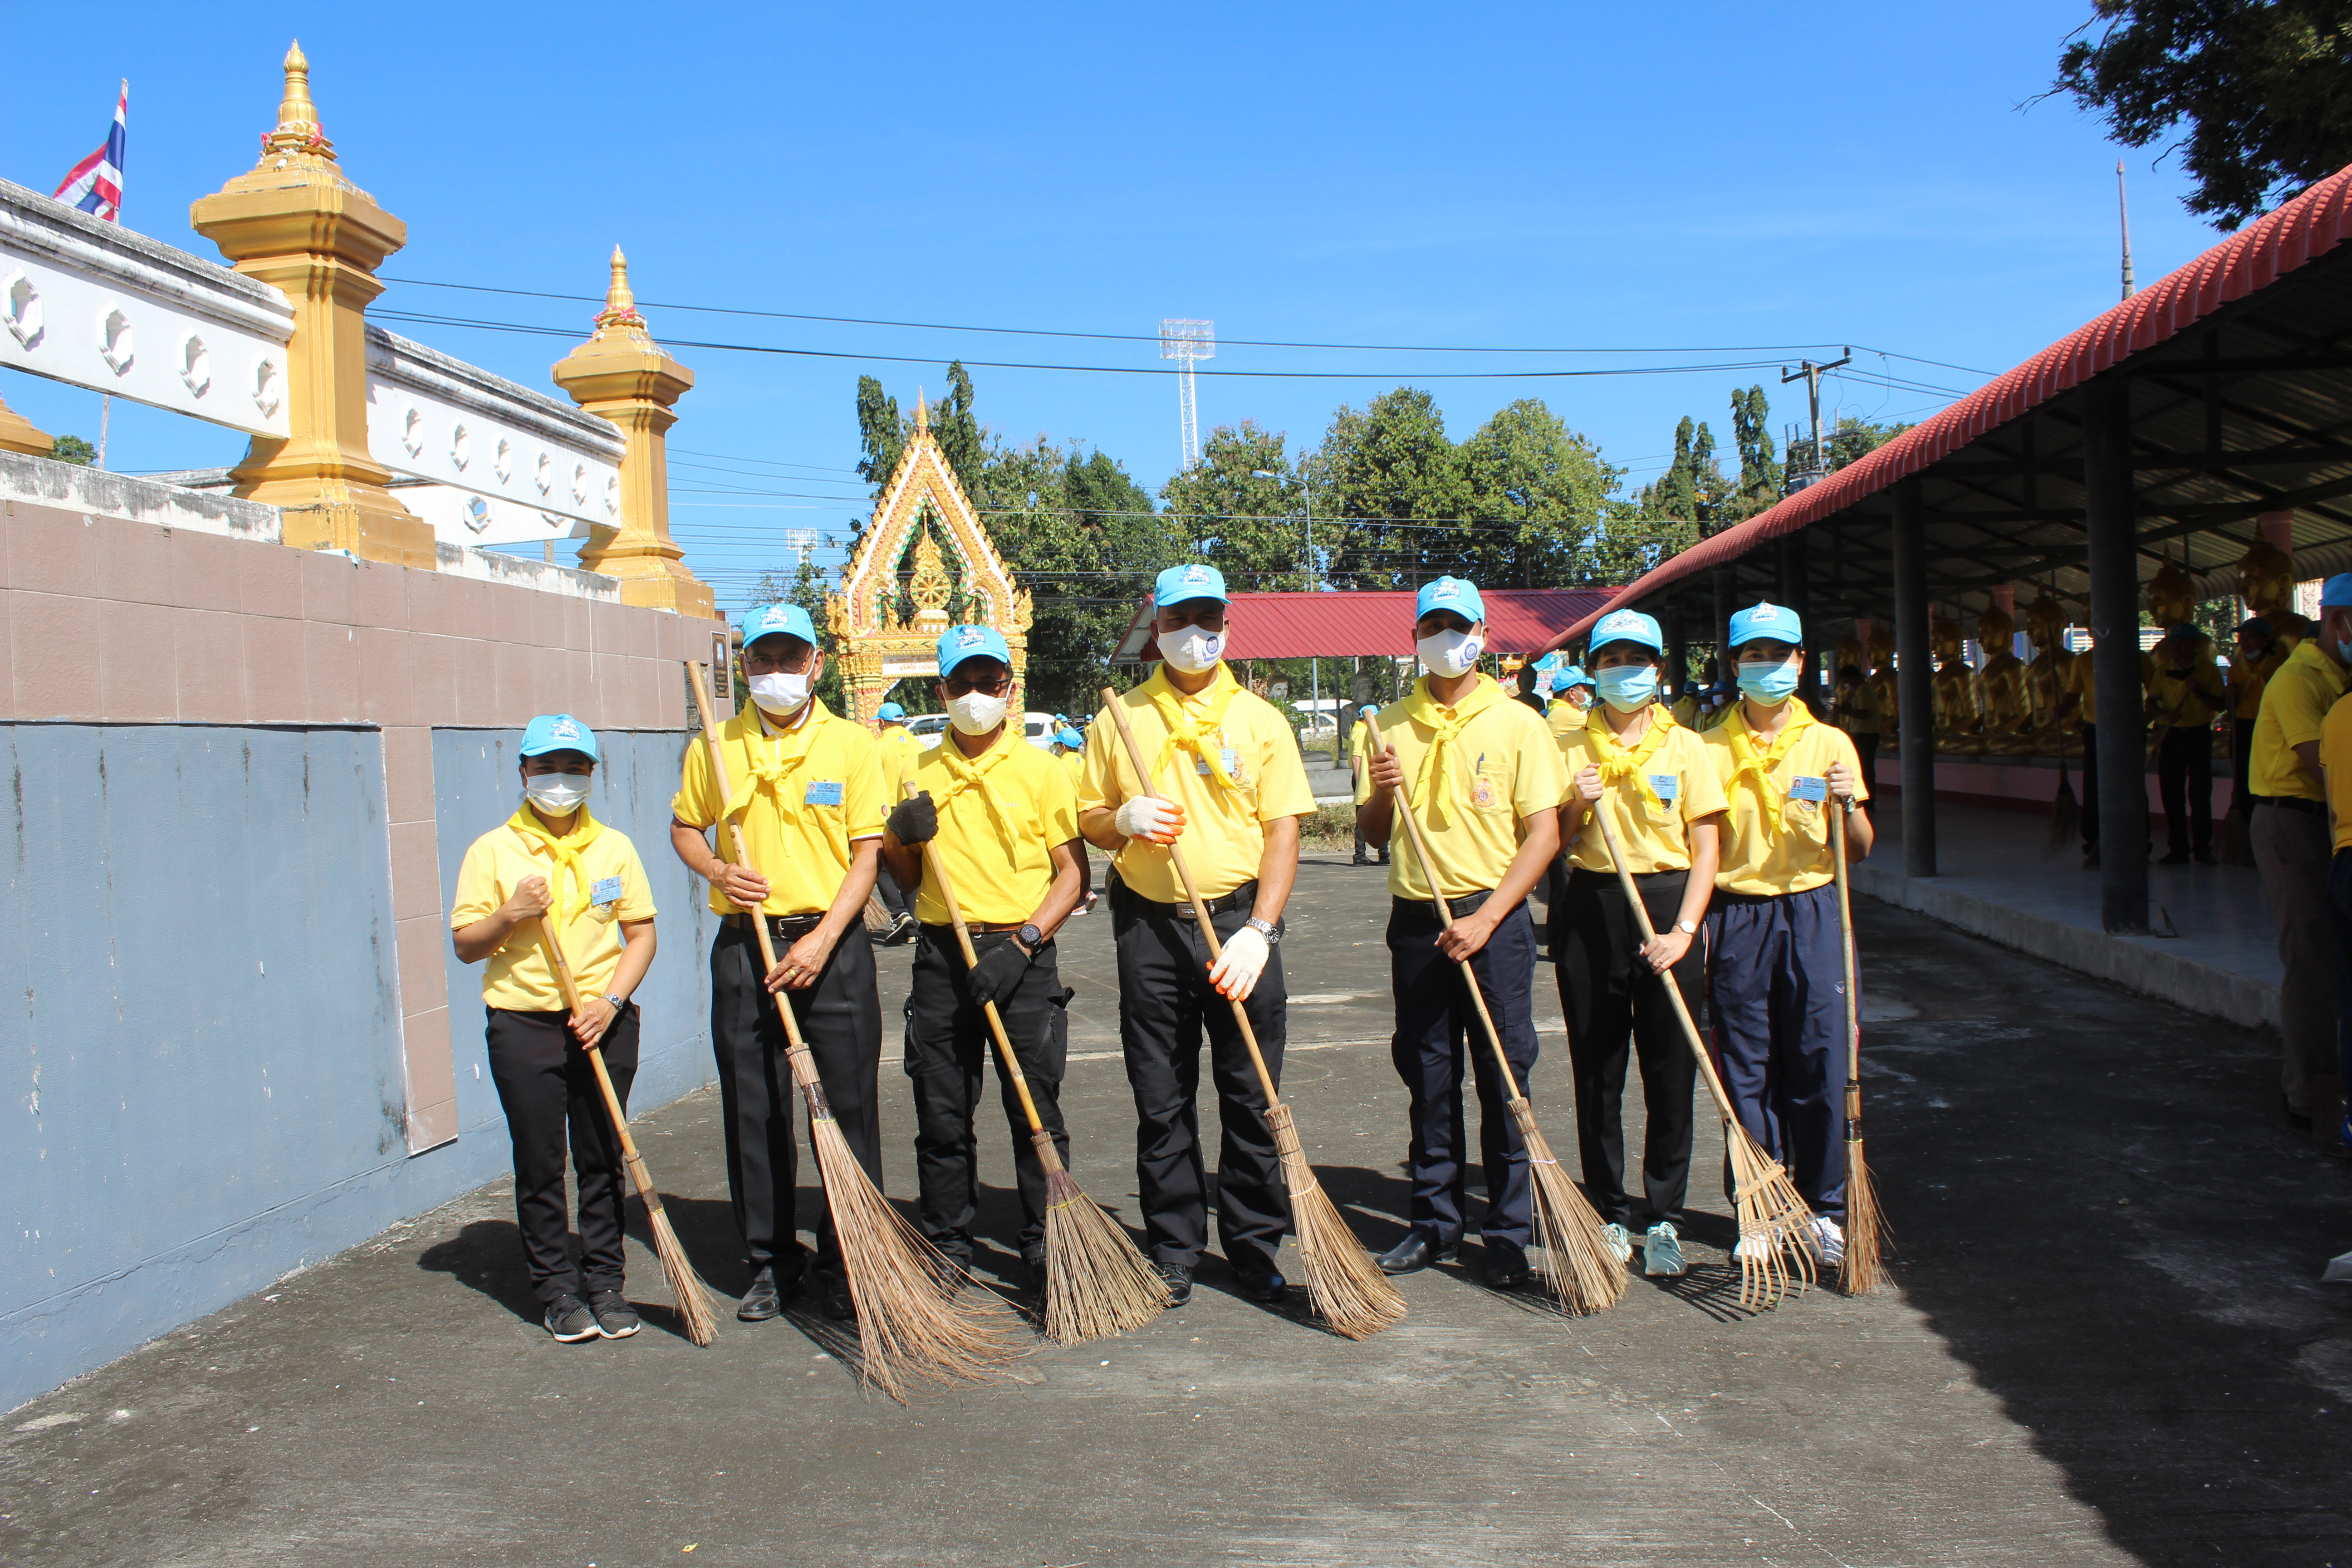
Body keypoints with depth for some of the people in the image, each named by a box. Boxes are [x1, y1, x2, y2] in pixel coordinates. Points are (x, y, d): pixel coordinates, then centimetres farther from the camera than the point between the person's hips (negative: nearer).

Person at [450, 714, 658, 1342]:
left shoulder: (614, 847, 7)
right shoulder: (492, 851, 1)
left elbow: (641, 935, 6)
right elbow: (466, 946, 2)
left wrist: (610, 1001, -8)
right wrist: (510, 915, -17)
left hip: (605, 1025, 2)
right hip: (523, 1025, -1)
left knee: (603, 1160, 7)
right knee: (540, 1165, 3)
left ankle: (605, 1283, 19)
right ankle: (557, 1290, 15)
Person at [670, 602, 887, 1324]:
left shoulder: (854, 745, -1)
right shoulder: (715, 748, 5)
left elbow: (867, 855, -3)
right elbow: (685, 827, 18)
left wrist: (822, 940, -14)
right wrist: (717, 871, -4)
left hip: (831, 944, -2)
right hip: (743, 946, 2)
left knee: (848, 1107, 1)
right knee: (753, 1112, 7)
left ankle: (845, 1265, 13)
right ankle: (771, 1261, 21)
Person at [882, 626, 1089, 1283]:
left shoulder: (1042, 770, 2)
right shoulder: (918, 774, 12)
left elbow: (1072, 874, -1)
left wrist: (1024, 942, -13)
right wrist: (900, 836, -2)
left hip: (1021, 957, -3)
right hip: (941, 957, 3)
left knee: (1037, 1115, 0)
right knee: (941, 1118, 6)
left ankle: (1048, 1250, 11)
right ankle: (946, 1250, 19)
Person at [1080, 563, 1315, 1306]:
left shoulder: (1259, 718, 4)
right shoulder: (1119, 720, 8)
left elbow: (1283, 830, 0)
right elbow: (1089, 824, 13)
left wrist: (1258, 932, -11)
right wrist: (1124, 819, -11)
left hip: (1239, 920, -1)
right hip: (1150, 926, 1)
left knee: (1251, 1098, 3)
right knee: (1161, 1103, 6)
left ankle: (1255, 1248, 16)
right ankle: (1173, 1253, 17)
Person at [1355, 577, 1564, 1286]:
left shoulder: (1516, 723, -2)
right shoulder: (1391, 726, 9)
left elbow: (1543, 833, -6)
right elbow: (1374, 832, 14)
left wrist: (1486, 918, -14)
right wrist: (1381, 794, -9)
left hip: (1494, 919, -3)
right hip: (1416, 921, 3)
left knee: (1504, 1081, 0)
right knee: (1428, 1081, 9)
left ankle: (1509, 1234, 9)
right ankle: (1436, 1223, 20)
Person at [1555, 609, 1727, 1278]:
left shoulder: (1685, 746, 3)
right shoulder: (1570, 749, 7)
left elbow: (1705, 848, -1)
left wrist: (1683, 931, -12)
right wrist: (1576, 808, -10)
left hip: (1666, 903, -1)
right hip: (1589, 909, 1)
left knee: (1670, 1075, -1)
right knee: (1596, 1074, 5)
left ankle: (1662, 1220, 9)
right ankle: (1610, 1215, 16)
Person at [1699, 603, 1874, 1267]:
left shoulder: (1829, 743, 7)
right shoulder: (1709, 750, 6)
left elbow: (1860, 849, 8)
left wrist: (1847, 803, -12)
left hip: (1810, 913, 0)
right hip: (1736, 918, 0)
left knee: (1818, 1063, -1)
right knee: (1747, 1071, 3)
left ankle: (1824, 1210, 12)